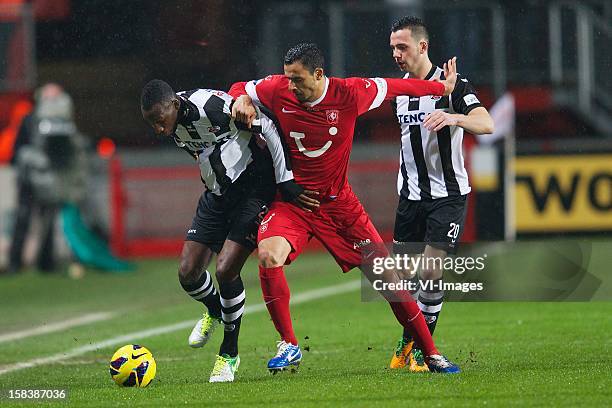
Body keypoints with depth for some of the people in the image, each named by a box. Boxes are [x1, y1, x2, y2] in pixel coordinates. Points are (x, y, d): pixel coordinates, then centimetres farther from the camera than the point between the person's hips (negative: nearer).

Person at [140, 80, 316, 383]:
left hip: (253, 190, -7)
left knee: (226, 270, -17)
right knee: (188, 272, -1)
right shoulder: (173, 128, -2)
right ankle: (214, 311, 35)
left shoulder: (211, 107, -27)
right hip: (217, 195, 7)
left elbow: (267, 127, -21)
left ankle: (229, 353, 3)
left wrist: (284, 179, -18)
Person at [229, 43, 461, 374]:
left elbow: (393, 87, 5)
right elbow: (239, 89, 9)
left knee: (386, 275, -3)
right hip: (292, 200, 0)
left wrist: (443, 87, 17)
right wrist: (241, 101, -15)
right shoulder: (278, 90, -10)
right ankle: (288, 346, -13)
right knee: (268, 256, -29)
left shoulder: (349, 94, -12)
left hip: (338, 202, 0)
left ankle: (430, 354, 11)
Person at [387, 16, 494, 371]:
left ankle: (422, 347, -1)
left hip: (448, 193, -6)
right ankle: (408, 342, 21)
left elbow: (487, 124, -25)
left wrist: (453, 117, -44)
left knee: (431, 271, -14)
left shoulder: (452, 84, -12)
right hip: (411, 194, 6)